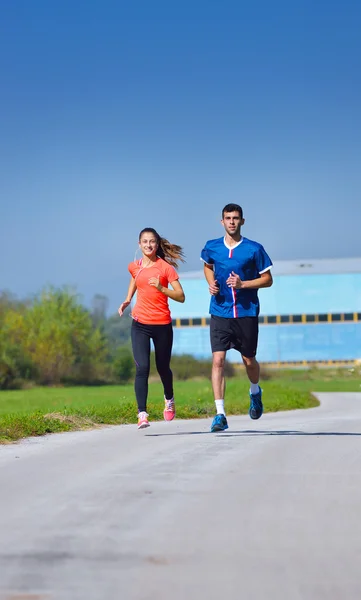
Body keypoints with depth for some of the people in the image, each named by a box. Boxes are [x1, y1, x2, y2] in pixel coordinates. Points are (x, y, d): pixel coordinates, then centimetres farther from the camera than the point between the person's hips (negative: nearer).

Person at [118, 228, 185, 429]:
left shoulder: (166, 267, -6)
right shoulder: (134, 267, 4)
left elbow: (181, 297, -9)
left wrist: (161, 288, -23)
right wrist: (127, 300, 16)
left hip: (162, 324, -1)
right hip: (140, 324, 1)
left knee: (163, 367, 13)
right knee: (142, 368, -14)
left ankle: (169, 400, 43)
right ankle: (142, 414, -16)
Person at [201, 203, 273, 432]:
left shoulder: (254, 249, -4)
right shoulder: (212, 247, 4)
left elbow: (268, 279, 0)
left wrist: (243, 284, -15)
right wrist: (211, 283, 5)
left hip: (246, 312, -1)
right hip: (220, 312, 1)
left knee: (249, 360, 10)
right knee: (218, 360, -11)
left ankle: (255, 392, 44)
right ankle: (220, 414, -10)